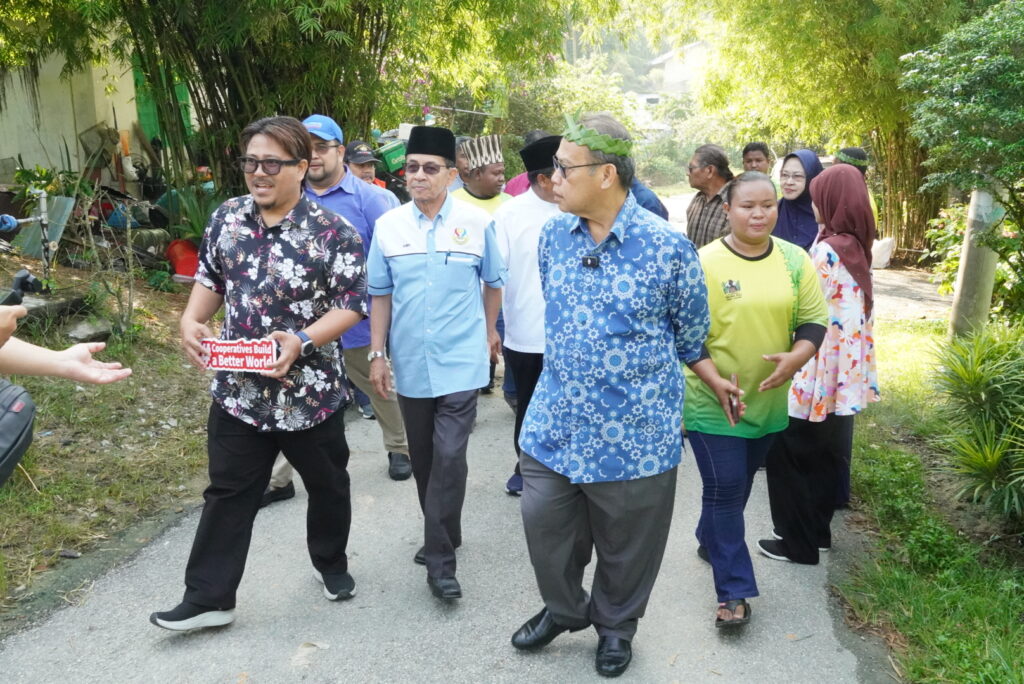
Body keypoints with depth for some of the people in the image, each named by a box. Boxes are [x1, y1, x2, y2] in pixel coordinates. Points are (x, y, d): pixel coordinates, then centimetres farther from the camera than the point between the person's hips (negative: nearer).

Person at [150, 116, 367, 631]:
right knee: (228, 494, 11)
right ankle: (208, 598, 23)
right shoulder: (227, 217, 1)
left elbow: (352, 305, -13)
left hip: (310, 391, -3)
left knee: (327, 485, 17)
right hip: (238, 390, 3)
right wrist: (191, 320, -7)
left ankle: (331, 562, 42)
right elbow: (210, 278, 13)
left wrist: (302, 341, -27)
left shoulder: (333, 233, -14)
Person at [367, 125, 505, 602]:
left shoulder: (477, 222, -4)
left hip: (460, 361, -3)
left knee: (449, 457, -9)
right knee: (422, 457, 14)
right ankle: (440, 537, 34)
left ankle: (440, 558, 4)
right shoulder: (388, 226, 1)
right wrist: (376, 353, 3)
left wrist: (488, 330, 18)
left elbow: (494, 282, 10)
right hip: (410, 363, 3)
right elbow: (380, 294, 6)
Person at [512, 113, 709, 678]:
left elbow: (691, 335, 0)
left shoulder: (668, 247, -15)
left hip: (633, 433, -4)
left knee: (624, 543, 14)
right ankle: (563, 608, 42)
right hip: (554, 421, 4)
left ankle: (615, 624, 42)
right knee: (544, 522, 13)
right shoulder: (553, 235, 0)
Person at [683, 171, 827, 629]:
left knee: (740, 485, 20)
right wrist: (716, 382, -22)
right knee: (724, 489, -3)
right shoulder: (705, 263, -11)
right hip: (714, 403, -4)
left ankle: (710, 540, 45)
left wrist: (796, 357, -17)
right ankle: (734, 591, 8)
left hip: (769, 401, 5)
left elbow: (814, 321, 3)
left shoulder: (794, 260, 1)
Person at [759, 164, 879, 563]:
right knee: (824, 454, 19)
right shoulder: (856, 247, 7)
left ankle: (798, 542, 14)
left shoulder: (825, 251, -20)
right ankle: (818, 530, 32)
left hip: (816, 375, -9)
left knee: (788, 454, 4)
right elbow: (846, 311, 12)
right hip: (843, 374, 9)